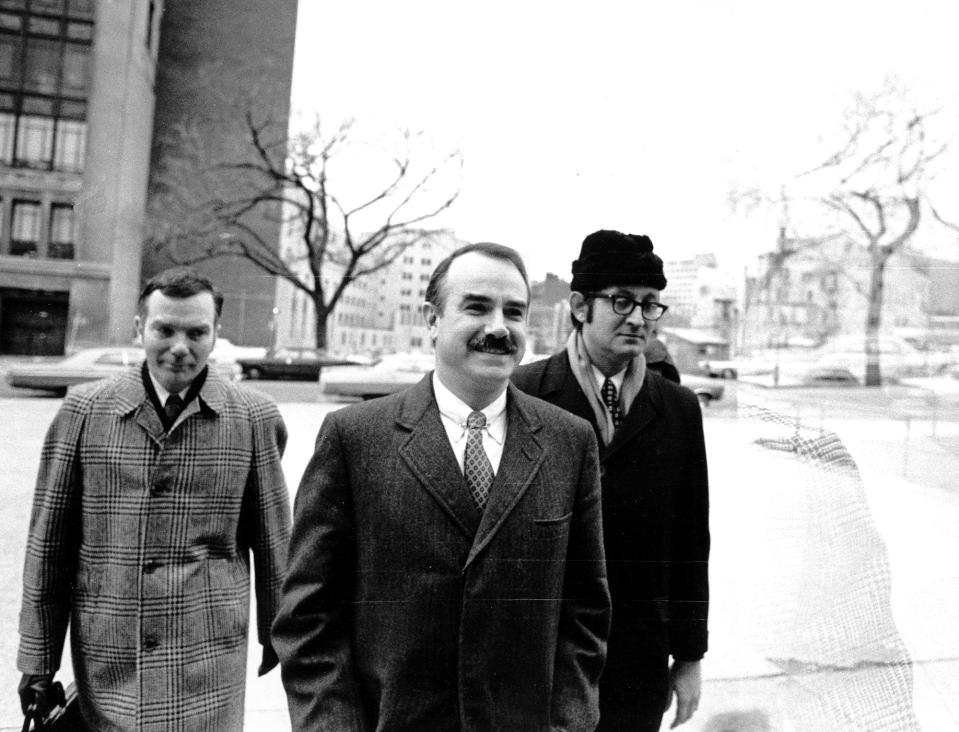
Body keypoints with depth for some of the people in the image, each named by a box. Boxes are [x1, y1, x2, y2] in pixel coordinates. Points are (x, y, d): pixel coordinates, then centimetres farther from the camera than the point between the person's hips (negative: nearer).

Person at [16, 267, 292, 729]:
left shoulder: (253, 419, -4)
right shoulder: (83, 410, -1)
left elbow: (272, 540, 4)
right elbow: (48, 542, 3)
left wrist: (276, 635, 11)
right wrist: (38, 659, 5)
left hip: (207, 658, -1)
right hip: (105, 657, 2)